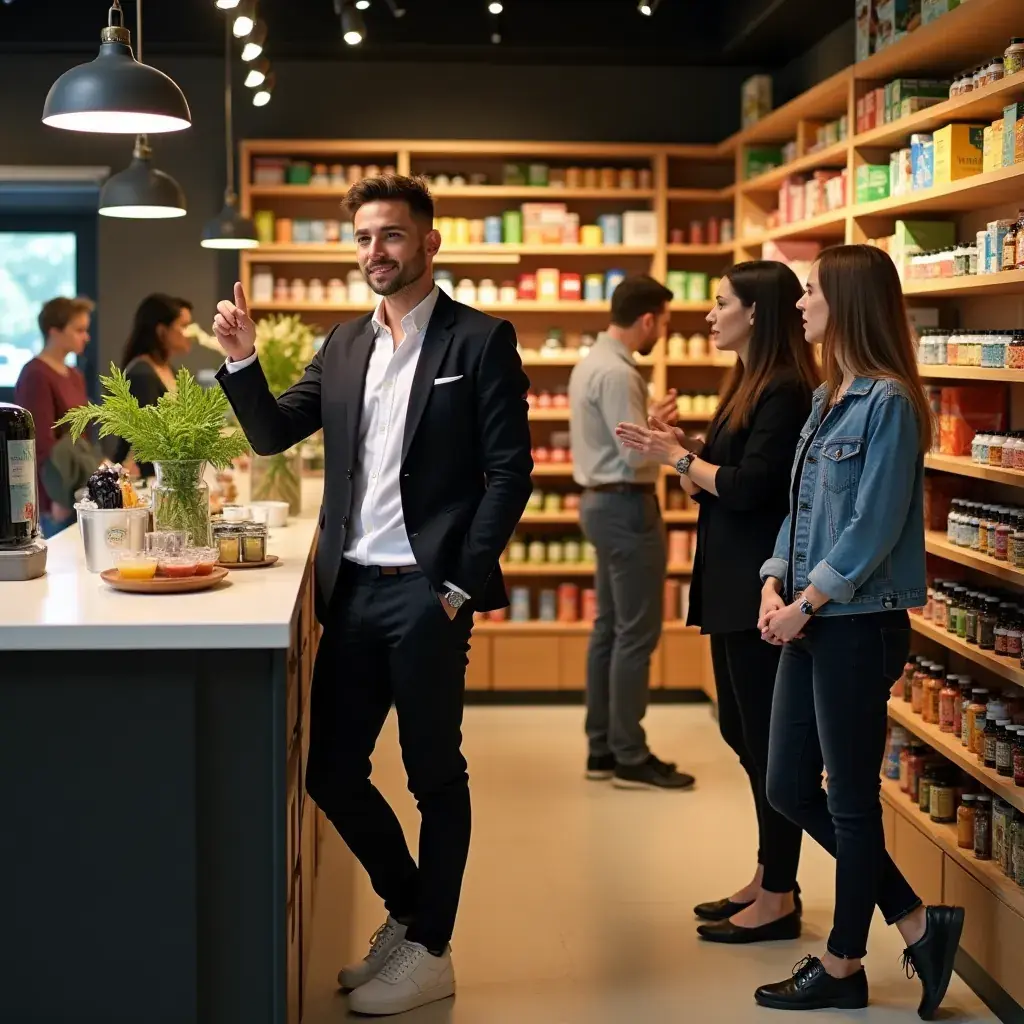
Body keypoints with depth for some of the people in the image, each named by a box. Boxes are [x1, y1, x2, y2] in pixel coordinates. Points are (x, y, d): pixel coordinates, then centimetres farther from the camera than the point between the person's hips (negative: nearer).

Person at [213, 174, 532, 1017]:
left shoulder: (480, 340, -4)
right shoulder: (344, 345, 13)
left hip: (426, 594, -6)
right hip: (352, 591, 6)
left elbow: (510, 471, -8)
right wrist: (241, 360, -5)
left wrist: (463, 583, -11)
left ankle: (430, 950, 20)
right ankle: (408, 910, 32)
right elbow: (273, 434, 12)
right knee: (331, 770, 11)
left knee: (435, 775, 6)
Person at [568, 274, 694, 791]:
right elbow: (636, 454, -22)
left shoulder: (592, 362, 13)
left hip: (602, 502, 11)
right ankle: (630, 758, -1)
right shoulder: (617, 374, -20)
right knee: (637, 633, -5)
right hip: (627, 506, -11)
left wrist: (650, 419, 9)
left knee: (609, 628, 13)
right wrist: (661, 420, -5)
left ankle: (602, 749, 19)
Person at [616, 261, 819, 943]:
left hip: (761, 590, -10)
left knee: (768, 740, -3)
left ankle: (779, 900, 6)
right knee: (742, 731, 15)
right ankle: (768, 878, 26)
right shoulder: (747, 387, 15)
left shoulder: (786, 393, -15)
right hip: (729, 583, 10)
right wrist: (674, 454, 3)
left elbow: (748, 486, -21)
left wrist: (679, 457, -9)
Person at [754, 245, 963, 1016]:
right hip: (811, 623, 10)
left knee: (851, 799, 3)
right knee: (790, 788, 13)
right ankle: (918, 926, 21)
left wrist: (805, 605, -15)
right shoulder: (826, 400, 12)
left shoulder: (888, 402, -15)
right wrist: (774, 585, 0)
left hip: (860, 626, -10)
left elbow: (873, 527, -18)